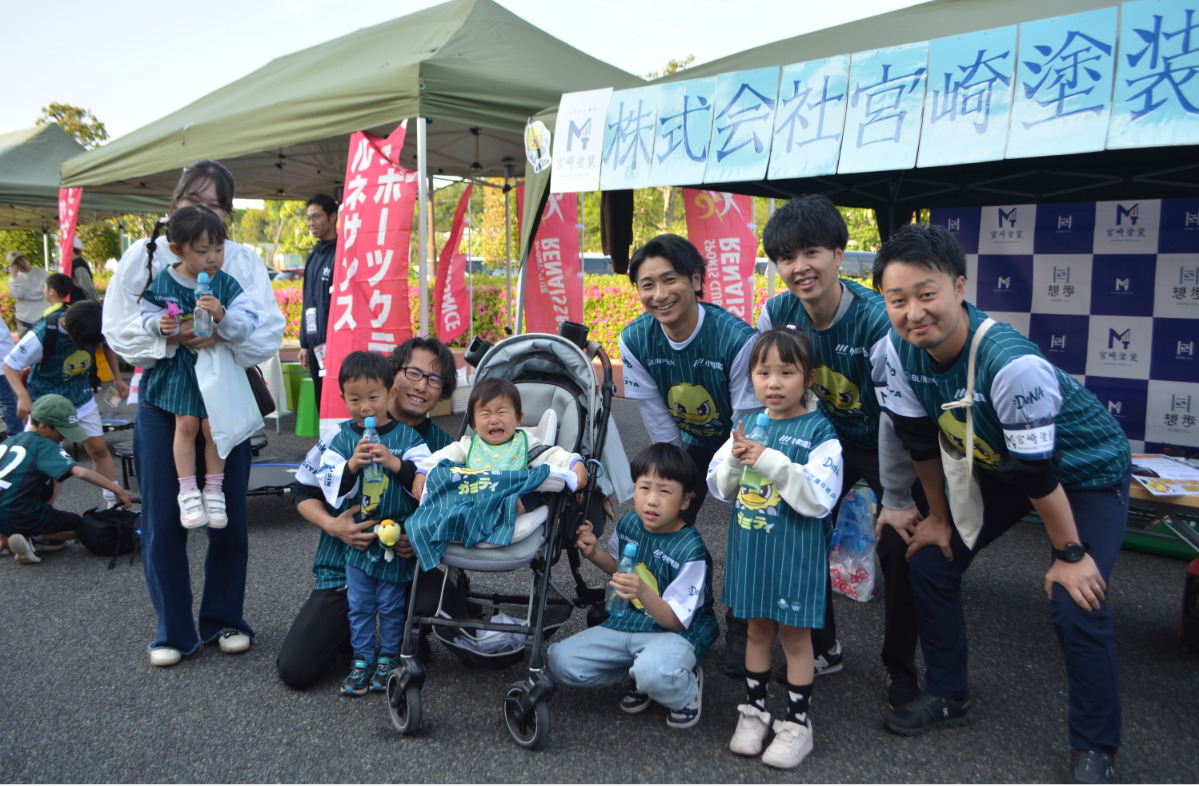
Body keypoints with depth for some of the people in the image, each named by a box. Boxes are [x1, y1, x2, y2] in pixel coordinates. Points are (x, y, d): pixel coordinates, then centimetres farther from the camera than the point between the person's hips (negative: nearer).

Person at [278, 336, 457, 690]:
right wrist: (331, 525, -16)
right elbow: (303, 491, 4)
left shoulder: (443, 445, -2)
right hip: (344, 567, 0)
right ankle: (350, 632, 24)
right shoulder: (343, 434, -5)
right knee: (296, 670, -12)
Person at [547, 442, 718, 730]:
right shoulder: (628, 524, -3)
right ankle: (639, 674, 8)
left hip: (677, 634, -6)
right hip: (627, 623, 7)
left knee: (654, 671, -41)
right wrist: (594, 554, -1)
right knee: (561, 661, -11)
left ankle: (687, 689, -2)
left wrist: (643, 592, -40)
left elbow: (675, 620, -22)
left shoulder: (691, 551, -21)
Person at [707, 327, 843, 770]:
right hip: (750, 548, 5)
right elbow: (719, 488, 6)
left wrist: (772, 462, -28)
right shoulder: (748, 426, 4)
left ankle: (797, 723, 23)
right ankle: (754, 709, 34)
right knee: (757, 628, 18)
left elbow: (819, 499, -21)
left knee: (795, 634, 9)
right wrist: (734, 460, -15)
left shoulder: (819, 433, -12)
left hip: (795, 553, -5)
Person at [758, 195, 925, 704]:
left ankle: (901, 671, 12)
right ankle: (822, 649, 25)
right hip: (828, 438, 5)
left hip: (887, 446, -5)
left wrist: (896, 501, -22)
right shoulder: (778, 313, -15)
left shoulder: (876, 318, -31)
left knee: (899, 546, -11)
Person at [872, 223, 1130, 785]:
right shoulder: (900, 353, -20)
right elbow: (921, 441, -6)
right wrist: (939, 517, 4)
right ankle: (947, 697, 23)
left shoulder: (1011, 364, -39)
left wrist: (1070, 554, -18)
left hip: (1086, 470, -6)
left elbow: (1041, 473, -29)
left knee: (1075, 603, -18)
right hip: (997, 466, 6)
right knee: (930, 564, 2)